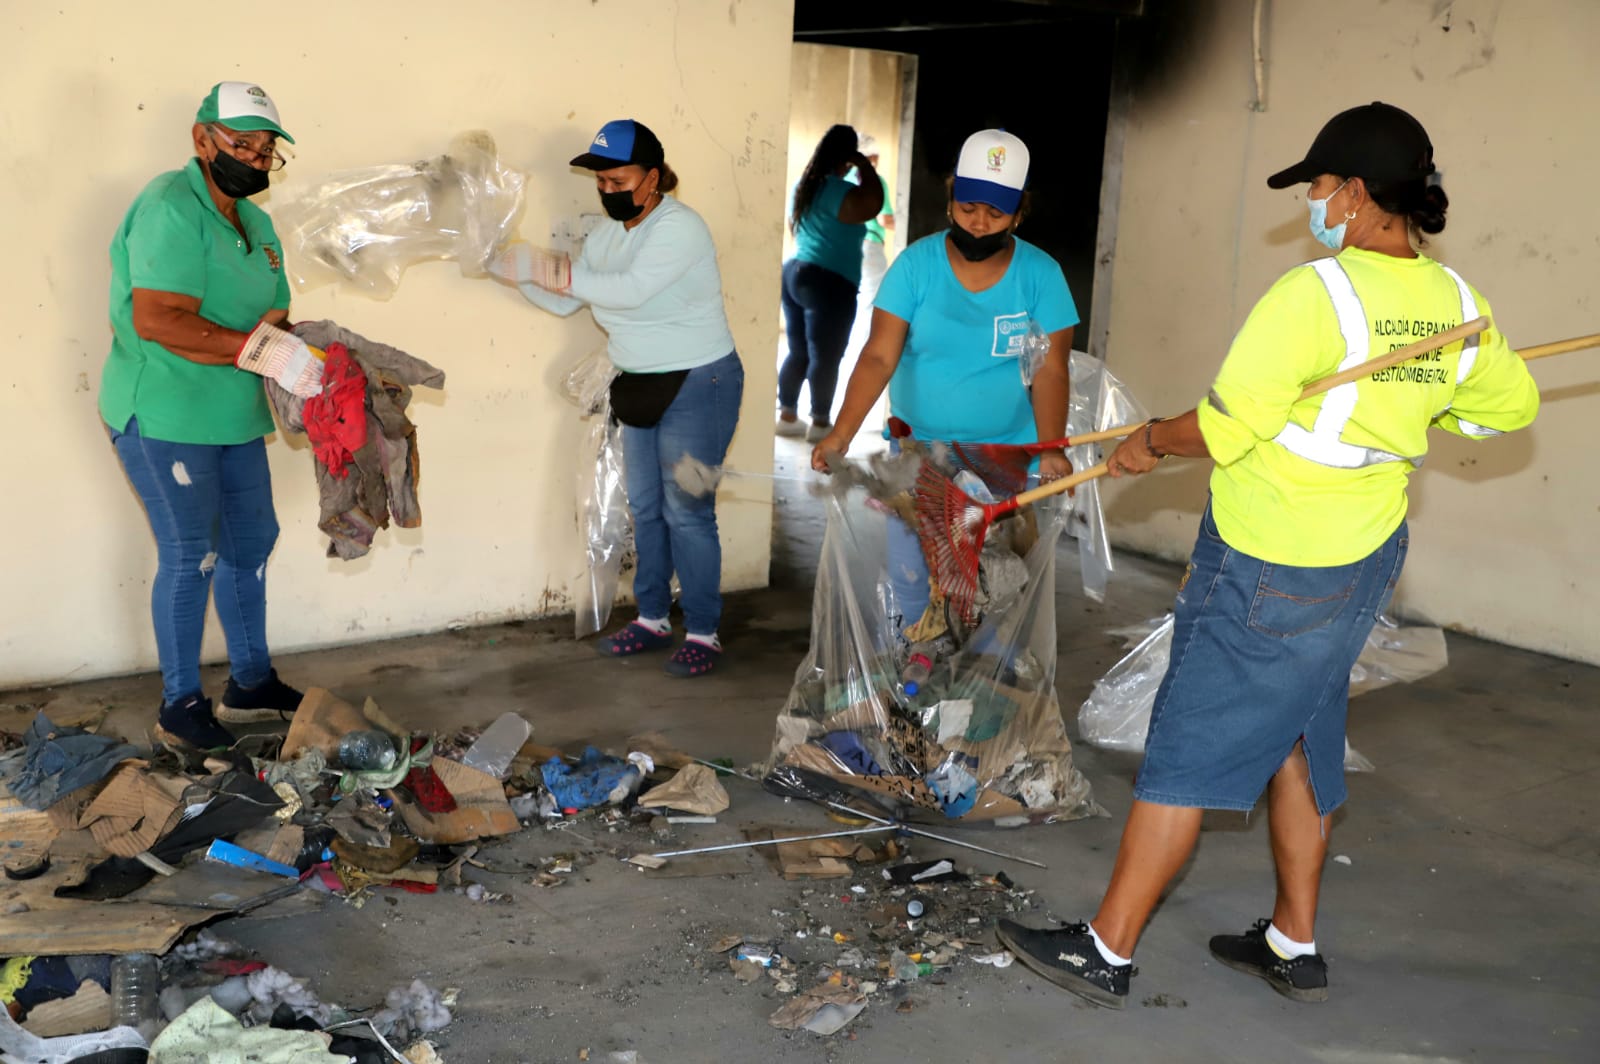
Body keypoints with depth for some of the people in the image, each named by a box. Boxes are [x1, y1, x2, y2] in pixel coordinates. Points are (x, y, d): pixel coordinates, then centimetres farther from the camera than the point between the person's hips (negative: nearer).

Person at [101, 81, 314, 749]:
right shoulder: (171, 207, -17)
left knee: (250, 543, 14)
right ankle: (180, 705, 12)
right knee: (190, 556, -4)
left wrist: (292, 348, -13)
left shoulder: (255, 223, 11)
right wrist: (260, 347, -31)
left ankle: (251, 684, 28)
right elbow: (158, 320, -27)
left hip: (234, 418, 9)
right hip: (162, 417, -9)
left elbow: (273, 317, 10)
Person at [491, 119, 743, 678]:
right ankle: (652, 619, 27)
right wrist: (520, 271, -9)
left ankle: (703, 633, 6)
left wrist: (563, 273, -29)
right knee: (644, 507, 14)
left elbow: (631, 289, -32)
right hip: (641, 386, 9)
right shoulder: (606, 233, 7)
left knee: (687, 512, -5)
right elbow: (564, 301, 6)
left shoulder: (679, 227, -19)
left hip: (697, 386, -8)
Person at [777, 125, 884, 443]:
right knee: (825, 356, -1)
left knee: (798, 352, 13)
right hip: (829, 283, -9)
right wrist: (865, 166, -9)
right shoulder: (836, 191, -14)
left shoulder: (803, 186, 12)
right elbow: (872, 204, -22)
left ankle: (787, 415, 16)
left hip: (793, 273, 9)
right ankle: (821, 423, 4)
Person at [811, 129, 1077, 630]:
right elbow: (879, 356, -15)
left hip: (1006, 461, 0)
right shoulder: (916, 264, -8)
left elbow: (1050, 370, -10)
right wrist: (841, 434, -28)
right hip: (916, 452, 0)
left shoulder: (1041, 274, -6)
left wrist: (1051, 451, -24)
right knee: (909, 574, 8)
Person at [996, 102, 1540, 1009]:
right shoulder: (1456, 303, 1)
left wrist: (1149, 444, -2)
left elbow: (1223, 431, -20)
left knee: (1188, 748, 1)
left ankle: (1107, 950, 12)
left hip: (1270, 568, -8)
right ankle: (1296, 944, 31)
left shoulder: (1313, 295, -23)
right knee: (1297, 737, 20)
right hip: (1368, 557, 8)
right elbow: (1510, 404, 18)